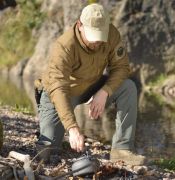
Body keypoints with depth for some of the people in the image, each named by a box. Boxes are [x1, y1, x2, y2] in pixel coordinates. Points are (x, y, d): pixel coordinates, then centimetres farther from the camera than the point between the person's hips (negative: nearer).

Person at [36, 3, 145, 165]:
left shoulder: (111, 34, -23)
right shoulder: (64, 47, -36)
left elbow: (121, 67, -15)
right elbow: (58, 89, -43)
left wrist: (104, 93, -33)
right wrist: (73, 128, -54)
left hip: (93, 86, 4)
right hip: (62, 93, -4)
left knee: (128, 88, -22)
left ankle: (122, 149, -18)